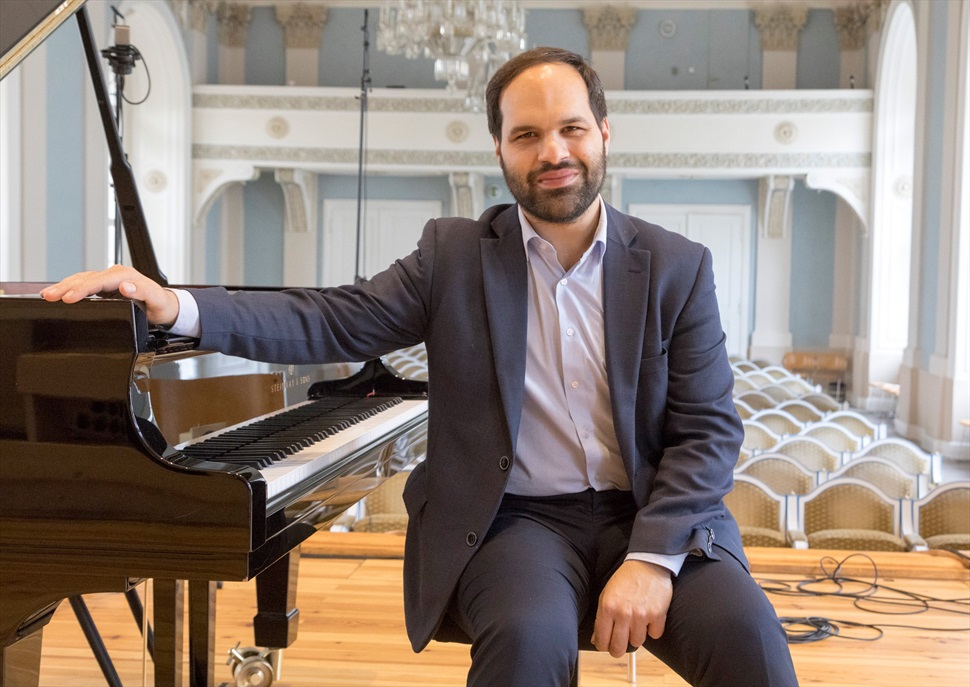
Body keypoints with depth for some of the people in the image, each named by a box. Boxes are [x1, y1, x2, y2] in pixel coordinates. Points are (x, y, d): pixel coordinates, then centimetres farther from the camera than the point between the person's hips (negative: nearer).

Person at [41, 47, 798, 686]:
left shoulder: (678, 267, 3)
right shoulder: (454, 254, 4)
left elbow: (709, 429, -1)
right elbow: (333, 322, -4)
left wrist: (651, 556, -16)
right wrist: (176, 306, -18)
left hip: (651, 516, 1)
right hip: (515, 517, -1)